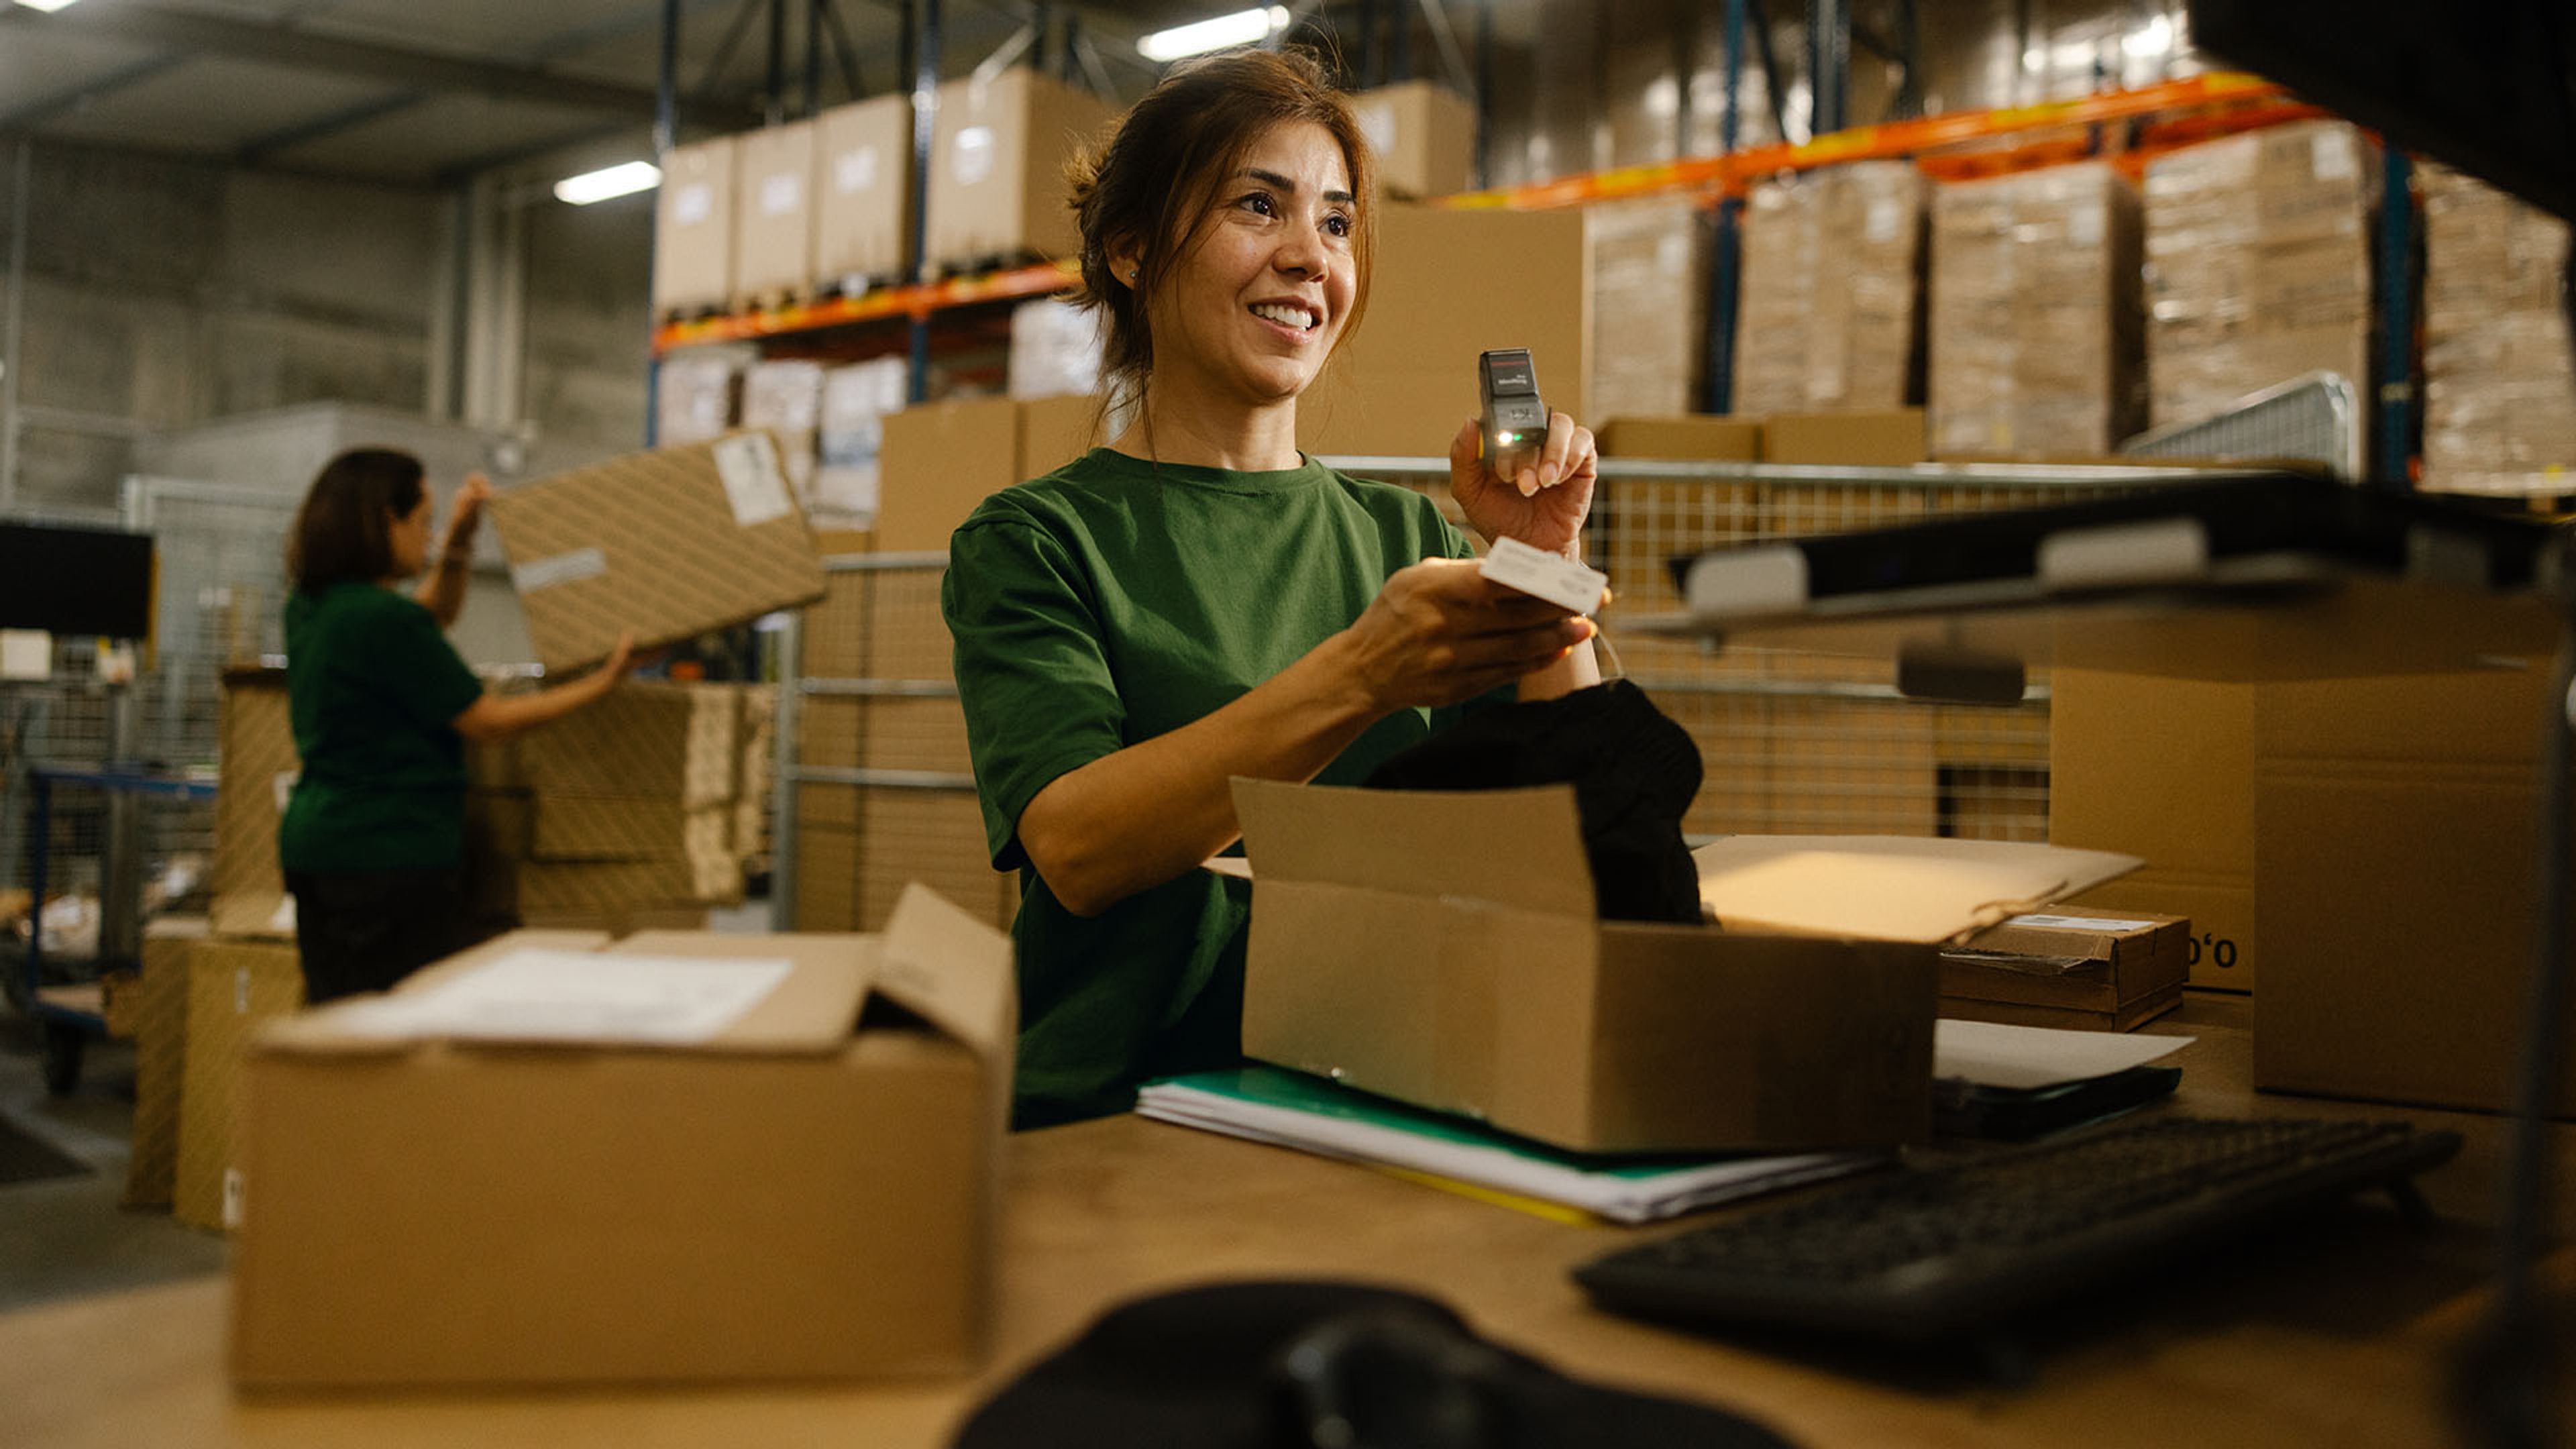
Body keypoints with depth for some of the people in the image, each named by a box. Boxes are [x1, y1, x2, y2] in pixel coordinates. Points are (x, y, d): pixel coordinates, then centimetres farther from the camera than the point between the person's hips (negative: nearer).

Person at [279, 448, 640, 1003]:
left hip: (314, 840, 10)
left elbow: (433, 616, 27)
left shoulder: (310, 606, 10)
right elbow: (486, 720, -14)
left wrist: (458, 544, 13)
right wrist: (601, 683, -9)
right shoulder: (383, 619, -19)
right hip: (390, 855, -10)